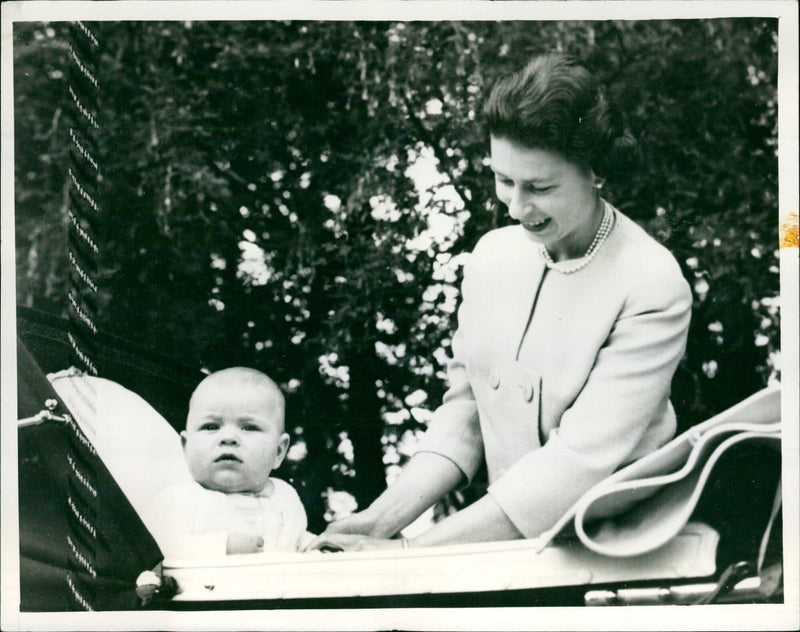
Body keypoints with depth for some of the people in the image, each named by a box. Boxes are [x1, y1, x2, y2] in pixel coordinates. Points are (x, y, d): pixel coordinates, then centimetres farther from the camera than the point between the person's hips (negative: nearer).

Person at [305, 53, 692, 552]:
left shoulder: (652, 289, -12)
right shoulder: (492, 255, 7)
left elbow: (578, 462, -18)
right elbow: (464, 411, 11)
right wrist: (383, 518, -5)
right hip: (504, 547, 5)